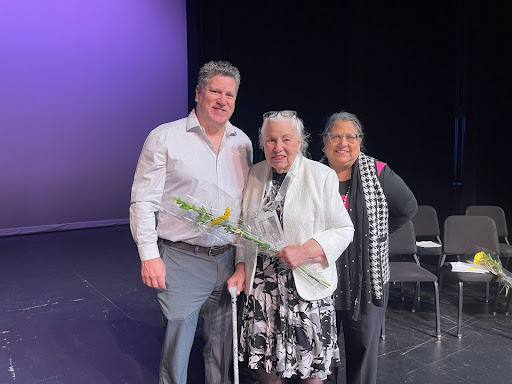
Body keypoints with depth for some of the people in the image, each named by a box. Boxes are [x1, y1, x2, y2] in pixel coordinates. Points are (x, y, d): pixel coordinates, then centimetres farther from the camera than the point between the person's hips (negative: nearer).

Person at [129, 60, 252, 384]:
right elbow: (144, 201, -6)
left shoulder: (243, 143, 9)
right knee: (177, 342, 9)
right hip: (181, 260, -4)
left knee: (222, 342, 17)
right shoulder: (165, 138, -5)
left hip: (227, 259, 4)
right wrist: (149, 255, -11)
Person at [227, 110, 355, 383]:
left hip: (306, 288, -3)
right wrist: (241, 266, 4)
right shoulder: (255, 174, 5)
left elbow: (343, 230, -7)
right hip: (261, 286, 3)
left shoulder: (322, 176, -7)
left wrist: (304, 252, -19)